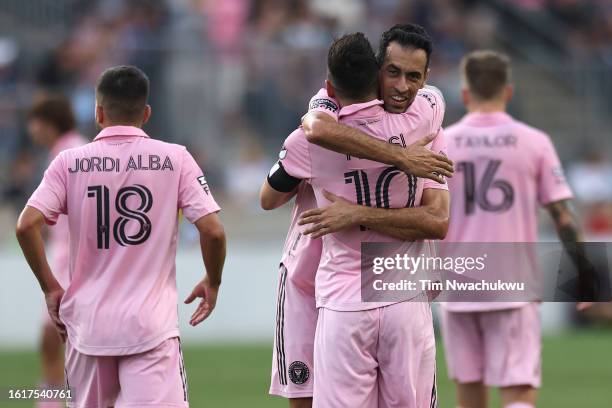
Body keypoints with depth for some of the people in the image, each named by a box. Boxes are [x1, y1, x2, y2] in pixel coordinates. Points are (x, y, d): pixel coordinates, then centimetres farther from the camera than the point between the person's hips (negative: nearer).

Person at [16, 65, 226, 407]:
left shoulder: (70, 162, 2)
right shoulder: (175, 159, -1)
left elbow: (27, 226, -7)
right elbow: (213, 231, -7)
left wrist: (50, 287, 5)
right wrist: (213, 283, 11)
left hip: (87, 324, 2)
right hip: (151, 324, -2)